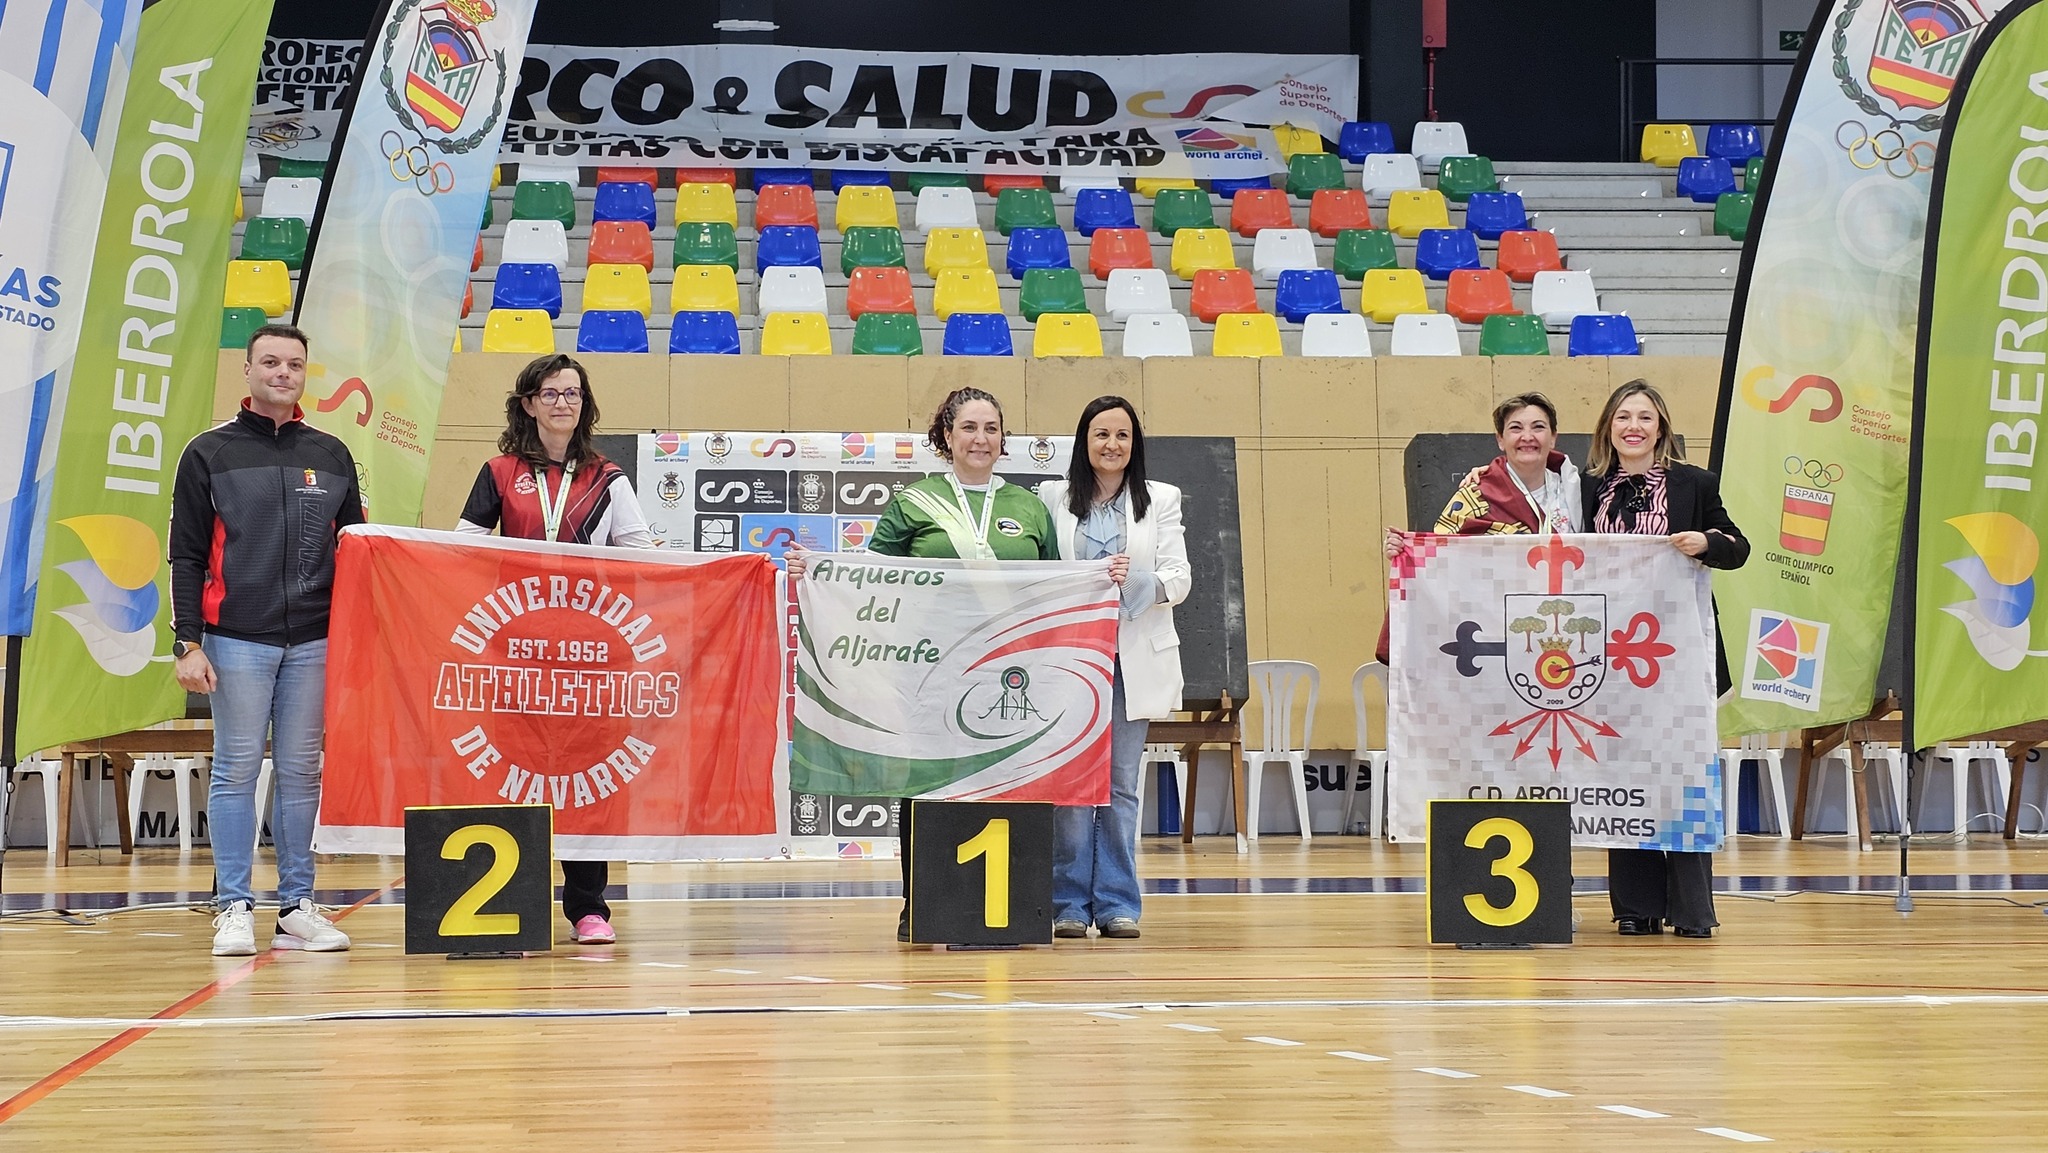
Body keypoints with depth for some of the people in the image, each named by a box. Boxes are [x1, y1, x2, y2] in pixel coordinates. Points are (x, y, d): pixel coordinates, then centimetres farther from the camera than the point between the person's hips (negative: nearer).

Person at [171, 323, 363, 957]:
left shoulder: (332, 456, 12)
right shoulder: (210, 453, 4)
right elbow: (186, 556, 1)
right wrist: (188, 643, -7)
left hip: (313, 642, 3)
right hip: (237, 638, -3)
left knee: (302, 772, 5)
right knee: (237, 770, -1)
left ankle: (297, 908, 10)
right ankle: (235, 909, 3)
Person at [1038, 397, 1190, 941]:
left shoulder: (1161, 500, 9)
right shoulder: (1054, 498, 8)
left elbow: (1178, 580, 1)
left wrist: (1135, 580, -19)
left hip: (1134, 657, 1)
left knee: (1121, 783, 3)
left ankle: (1117, 903, 8)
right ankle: (1070, 903, 4)